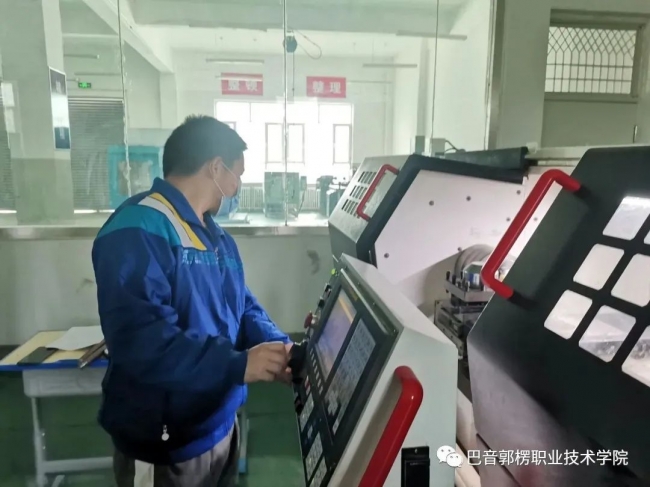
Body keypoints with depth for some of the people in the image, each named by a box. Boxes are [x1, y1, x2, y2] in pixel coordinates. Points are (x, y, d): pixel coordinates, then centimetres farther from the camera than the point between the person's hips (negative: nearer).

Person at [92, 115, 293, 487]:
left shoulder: (217, 237, 8)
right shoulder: (137, 232, -24)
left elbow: (242, 306, 8)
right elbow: (141, 342, -32)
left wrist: (279, 346, -9)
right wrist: (238, 364, -31)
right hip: (165, 444, -9)